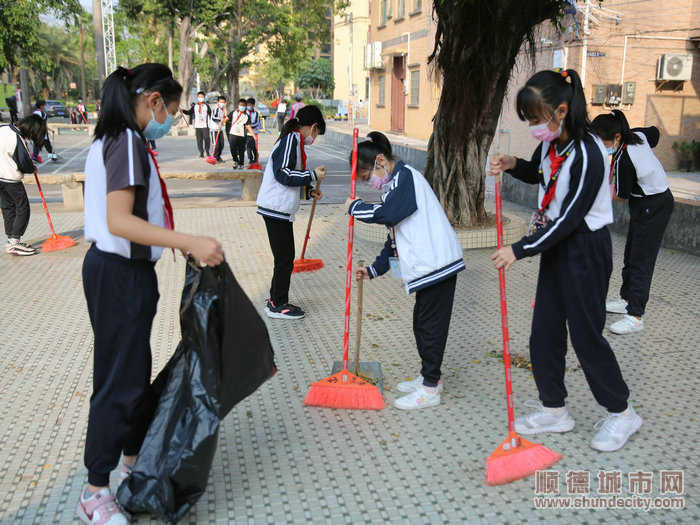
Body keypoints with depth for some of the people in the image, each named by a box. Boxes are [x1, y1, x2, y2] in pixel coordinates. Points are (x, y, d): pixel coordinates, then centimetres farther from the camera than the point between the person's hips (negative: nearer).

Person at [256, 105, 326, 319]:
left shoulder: (294, 140, 18)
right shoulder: (291, 139, -13)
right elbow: (283, 174, -23)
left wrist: (309, 191, 19)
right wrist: (313, 176, -16)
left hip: (281, 210, 10)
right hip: (276, 210, -10)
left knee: (285, 258, 16)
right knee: (284, 259, -3)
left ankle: (276, 299, 26)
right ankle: (277, 305, 7)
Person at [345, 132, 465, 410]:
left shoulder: (405, 176, -11)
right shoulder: (397, 184, 20)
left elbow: (386, 213, -27)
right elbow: (395, 236, 24)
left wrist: (355, 206, -11)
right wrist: (374, 269, 21)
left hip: (437, 263, -10)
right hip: (429, 265, 10)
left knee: (431, 324, -3)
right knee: (422, 323, 17)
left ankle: (430, 389, 6)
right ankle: (429, 376, 30)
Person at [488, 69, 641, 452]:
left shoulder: (587, 154, -25)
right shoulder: (550, 142, 1)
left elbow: (569, 219, -24)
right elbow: (537, 174, 23)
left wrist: (520, 250, -22)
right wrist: (513, 165, 1)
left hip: (586, 250, -9)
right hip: (556, 245, 9)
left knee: (586, 333, 1)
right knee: (545, 331, 11)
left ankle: (621, 413, 22)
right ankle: (554, 410, 26)